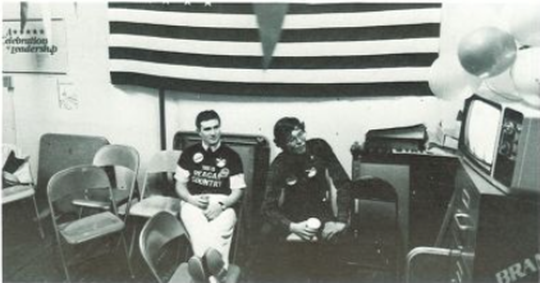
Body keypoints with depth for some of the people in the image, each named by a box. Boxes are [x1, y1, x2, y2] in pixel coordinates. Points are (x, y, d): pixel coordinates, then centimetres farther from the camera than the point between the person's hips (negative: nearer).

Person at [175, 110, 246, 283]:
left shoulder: (232, 156, 11)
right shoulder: (189, 153, 15)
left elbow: (238, 190, 7)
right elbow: (180, 185, 14)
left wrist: (221, 204, -14)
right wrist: (192, 199, -8)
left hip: (222, 205, 0)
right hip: (194, 203, 0)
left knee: (220, 229, -36)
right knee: (198, 227, -36)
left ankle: (204, 264, -62)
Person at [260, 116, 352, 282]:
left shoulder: (319, 147, -9)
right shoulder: (279, 166, -9)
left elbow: (343, 183, -6)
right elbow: (268, 208, -11)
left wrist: (341, 220, -14)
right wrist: (292, 227, -26)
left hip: (322, 214, 1)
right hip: (293, 217, -1)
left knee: (334, 235, -18)